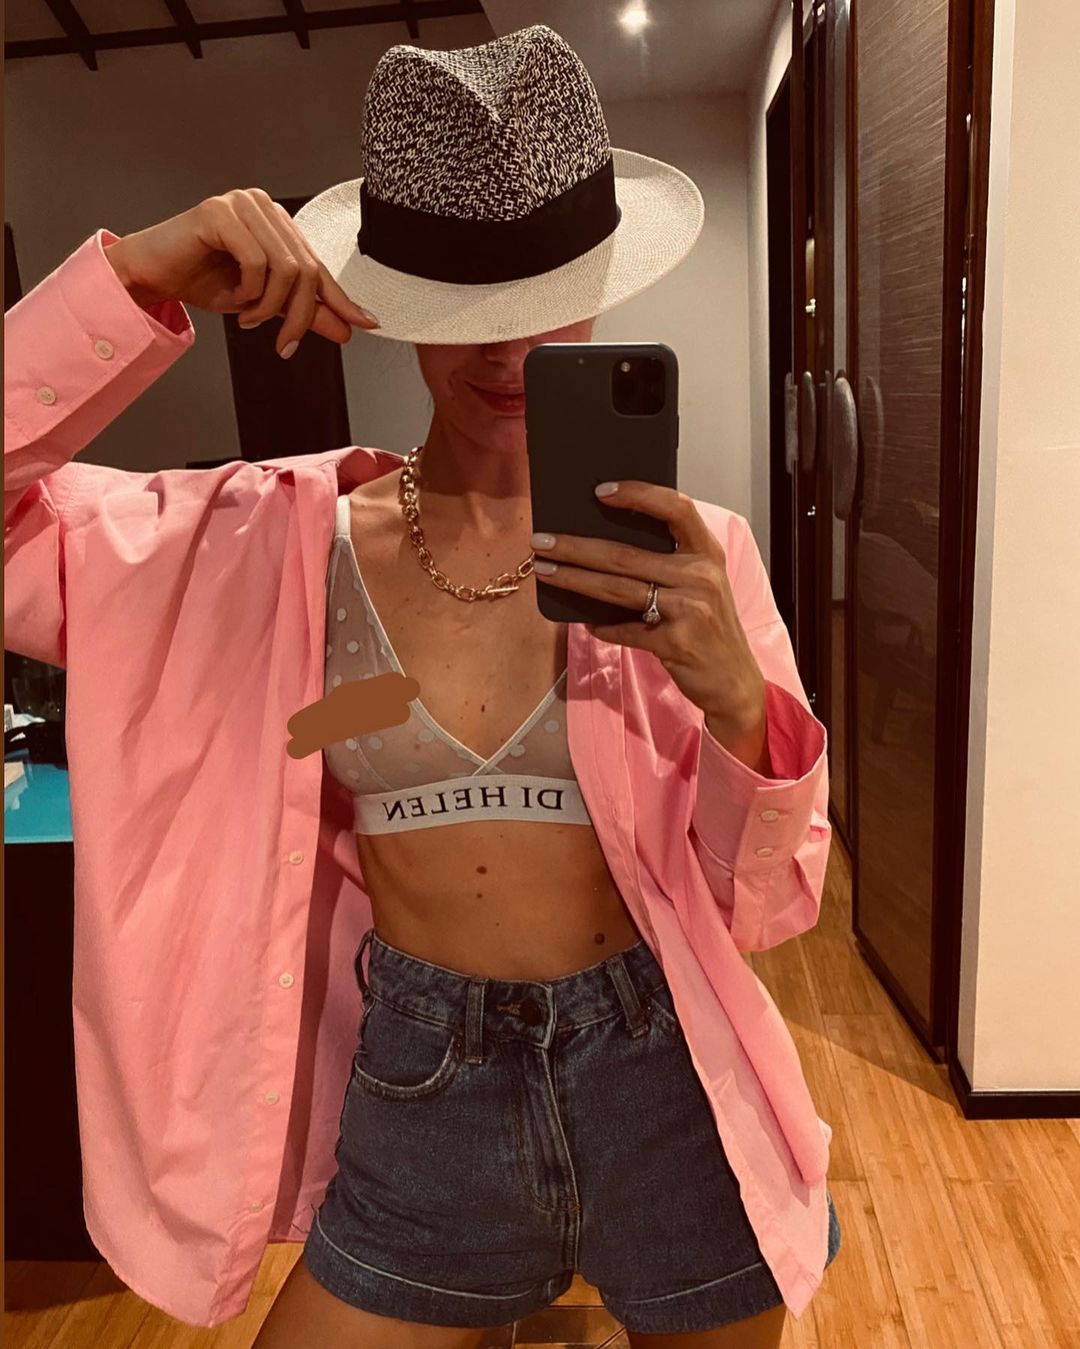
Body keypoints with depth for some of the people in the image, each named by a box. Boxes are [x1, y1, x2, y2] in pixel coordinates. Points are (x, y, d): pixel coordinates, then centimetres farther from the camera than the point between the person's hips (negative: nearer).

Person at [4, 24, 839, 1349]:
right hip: (414, 1103, 0)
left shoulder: (691, 549, -9)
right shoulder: (287, 536, -8)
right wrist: (138, 282, -20)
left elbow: (765, 906, -7)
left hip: (666, 1095, 1)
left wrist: (738, 703, -26)